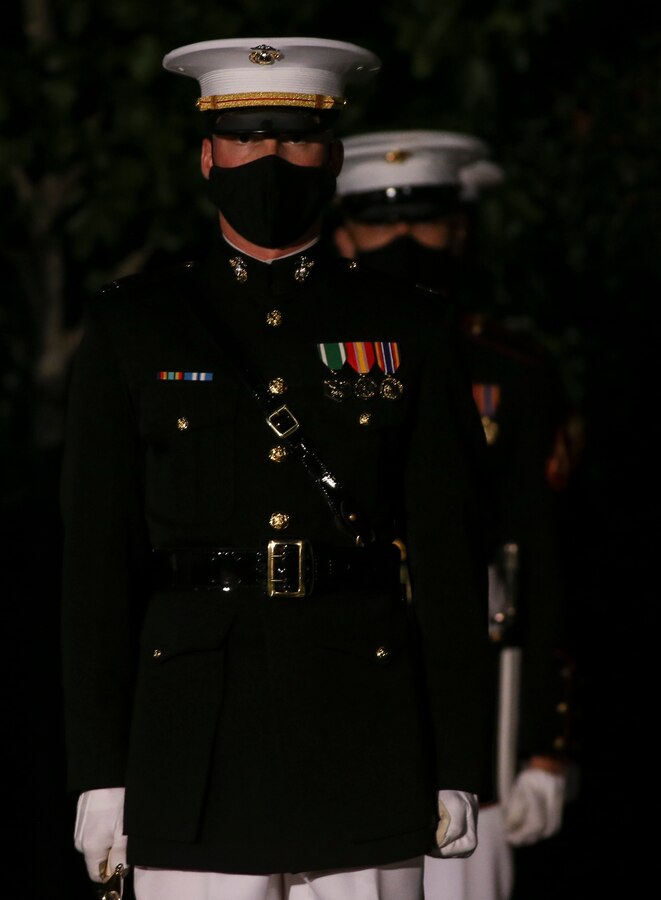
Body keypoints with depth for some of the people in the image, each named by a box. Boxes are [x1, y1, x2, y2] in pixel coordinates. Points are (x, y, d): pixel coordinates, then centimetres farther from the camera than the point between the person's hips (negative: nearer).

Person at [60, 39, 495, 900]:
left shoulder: (410, 332, 8)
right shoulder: (131, 328, 7)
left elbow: (450, 557, 7)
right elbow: (97, 556, 5)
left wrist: (460, 765, 2)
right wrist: (101, 770, 0)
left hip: (368, 735, 0)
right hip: (195, 726, 0)